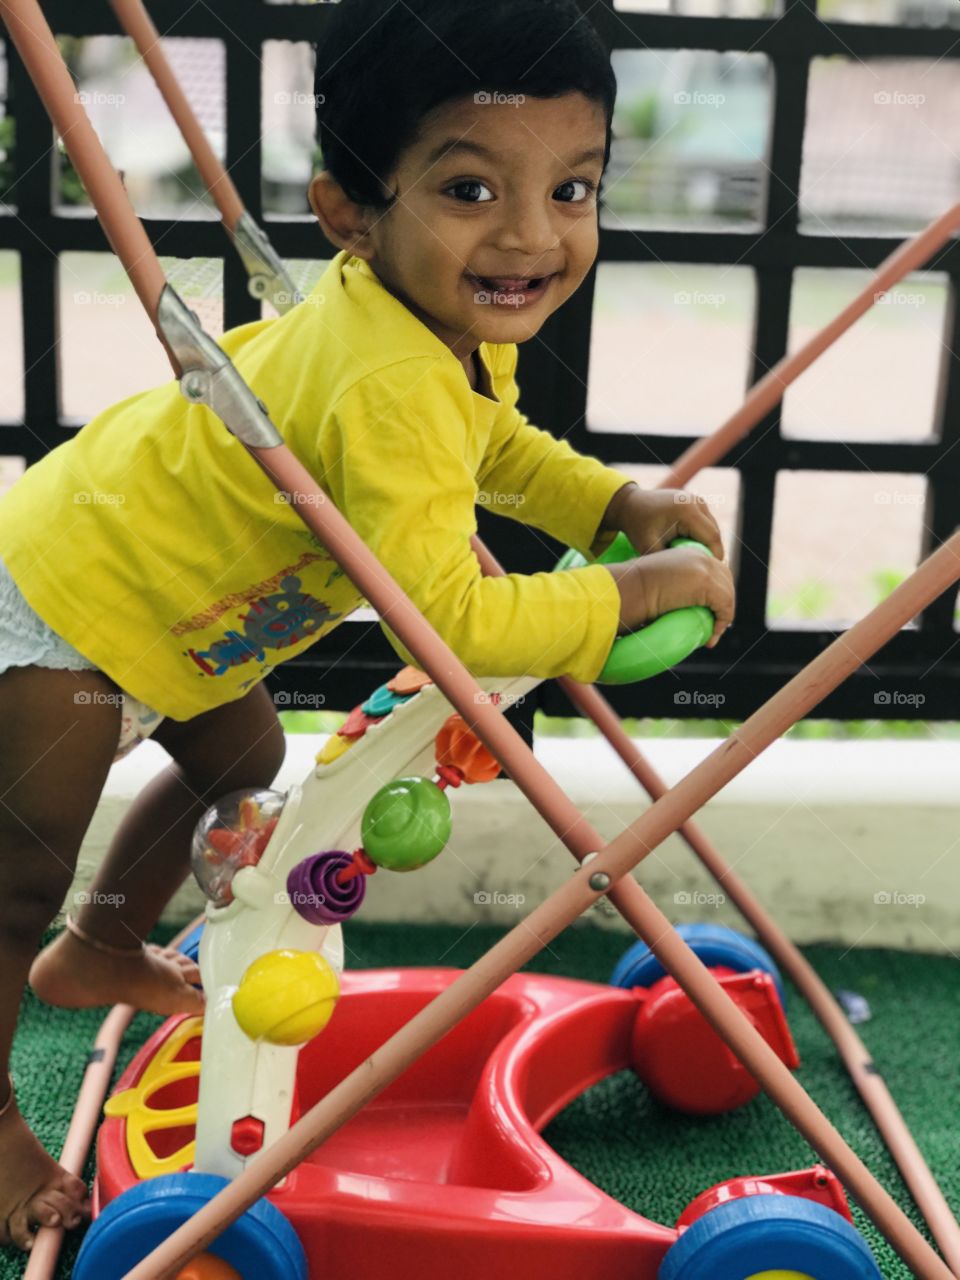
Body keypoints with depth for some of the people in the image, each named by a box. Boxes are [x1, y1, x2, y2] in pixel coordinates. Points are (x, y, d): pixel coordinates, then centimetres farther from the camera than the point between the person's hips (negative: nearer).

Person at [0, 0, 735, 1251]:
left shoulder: (455, 318, -7)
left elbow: (491, 443, 14)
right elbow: (448, 618, -42)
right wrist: (640, 589, -30)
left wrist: (623, 504, -2)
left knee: (243, 759, 25)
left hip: (135, 572, 10)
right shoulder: (390, 386, -39)